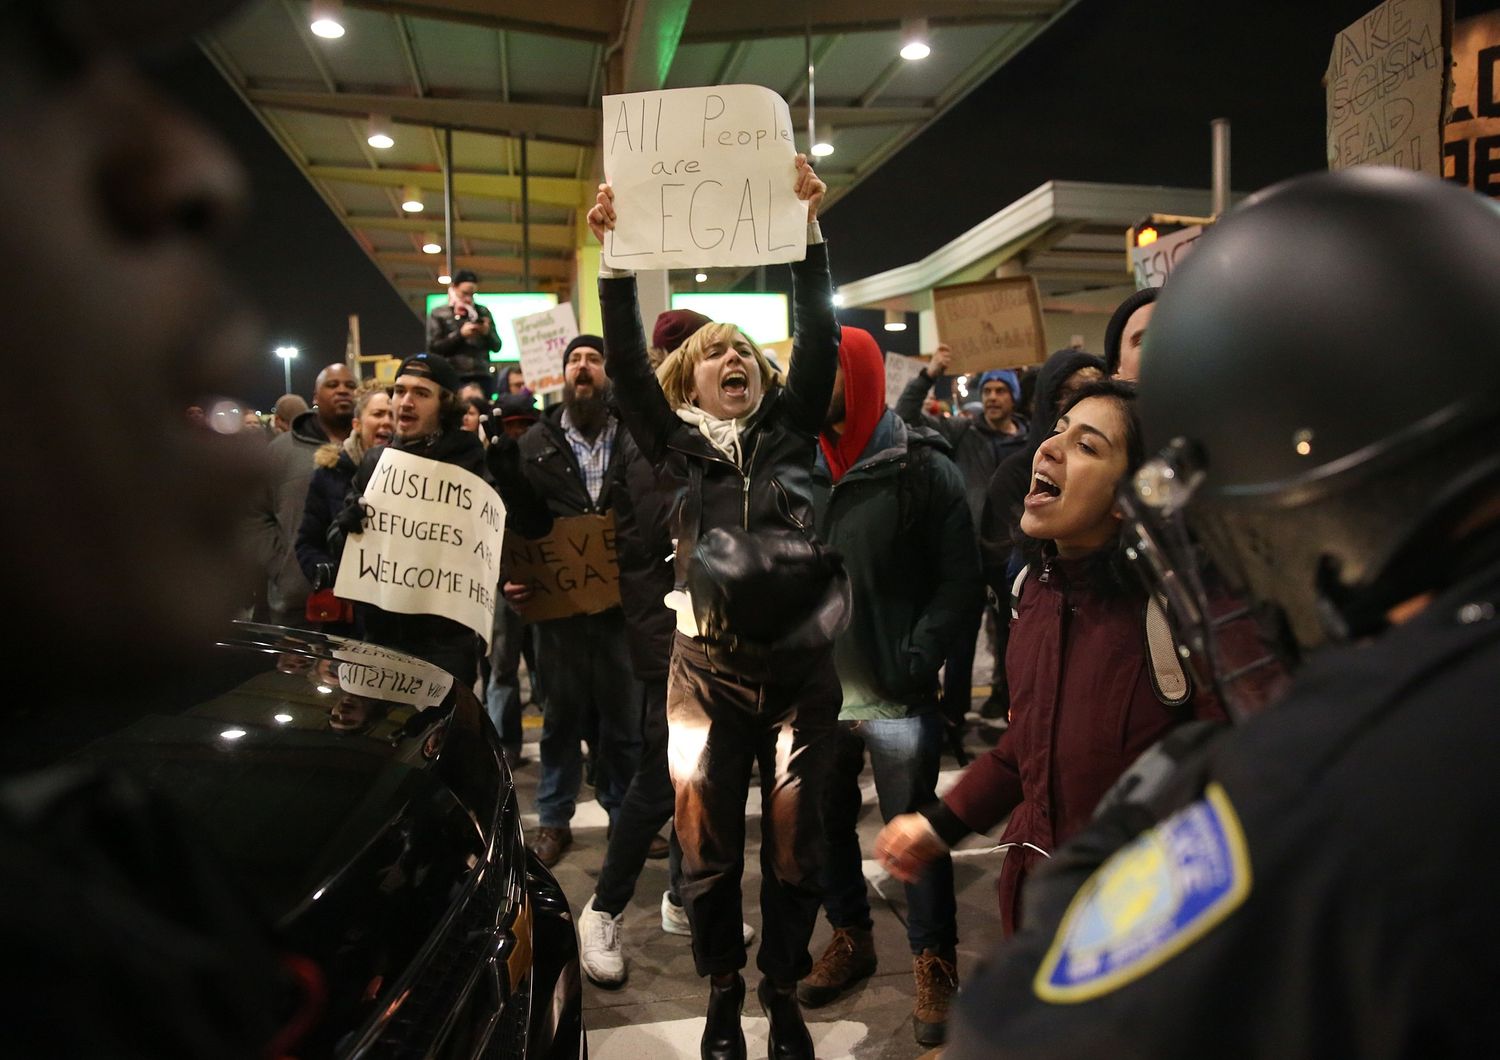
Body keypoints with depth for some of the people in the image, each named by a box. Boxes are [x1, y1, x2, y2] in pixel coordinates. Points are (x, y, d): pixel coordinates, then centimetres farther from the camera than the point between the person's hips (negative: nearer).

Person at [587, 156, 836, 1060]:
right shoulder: (676, 445, 8)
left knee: (794, 846, 9)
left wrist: (809, 231, -4)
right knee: (709, 847, 8)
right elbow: (626, 362, -1)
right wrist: (616, 255, -6)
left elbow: (820, 340, 1)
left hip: (801, 669, 1)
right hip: (710, 672, 0)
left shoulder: (792, 431, 10)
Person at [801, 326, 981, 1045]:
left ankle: (935, 961, 29)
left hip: (896, 702, -5)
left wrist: (915, 663, -15)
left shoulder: (923, 469, -7)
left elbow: (960, 582, -9)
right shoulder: (799, 469, 7)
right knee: (826, 825, 17)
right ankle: (850, 937, 40)